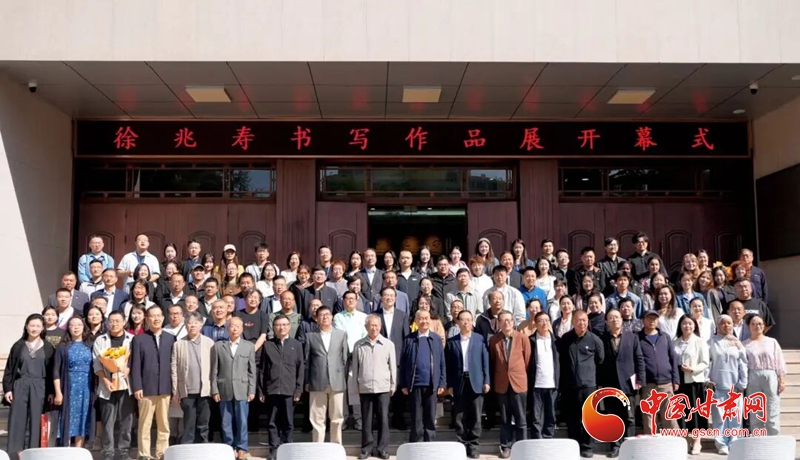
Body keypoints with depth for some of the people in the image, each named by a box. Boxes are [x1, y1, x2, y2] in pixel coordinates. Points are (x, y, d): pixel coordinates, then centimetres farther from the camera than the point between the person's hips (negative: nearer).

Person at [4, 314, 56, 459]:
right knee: (17, 420, -1)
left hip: (39, 388, 0)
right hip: (20, 386, 0)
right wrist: (7, 389, -2)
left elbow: (52, 371, 4)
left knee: (35, 420, 1)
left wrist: (51, 392, -1)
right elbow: (9, 369, 5)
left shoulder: (48, 348, 5)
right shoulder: (18, 346, 5)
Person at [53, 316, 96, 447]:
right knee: (68, 421, -3)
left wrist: (95, 389, 0)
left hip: (86, 389, 2)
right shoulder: (63, 347, 2)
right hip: (69, 389, -2)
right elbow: (56, 371, -2)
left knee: (82, 419, 5)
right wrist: (58, 392, -9)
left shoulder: (89, 346, 8)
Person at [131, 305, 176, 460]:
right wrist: (137, 387, -8)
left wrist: (175, 386, 3)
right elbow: (135, 365, 0)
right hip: (146, 388, -2)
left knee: (164, 425, 7)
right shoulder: (139, 339, 5)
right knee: (145, 425, 2)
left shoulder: (171, 338, 10)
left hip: (165, 388, 2)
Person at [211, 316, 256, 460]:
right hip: (224, 390, 0)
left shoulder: (249, 346, 7)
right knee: (226, 422, 5)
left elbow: (252, 371, 5)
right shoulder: (218, 346, 7)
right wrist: (214, 390, -1)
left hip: (242, 390, 0)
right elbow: (214, 370, 4)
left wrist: (252, 390, -1)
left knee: (241, 421, 1)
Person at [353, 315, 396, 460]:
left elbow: (393, 366, 5)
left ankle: (382, 448, 11)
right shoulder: (359, 345, 3)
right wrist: (356, 385, 6)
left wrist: (393, 385, 5)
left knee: (383, 418, 2)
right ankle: (367, 447, 16)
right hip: (365, 388, 1)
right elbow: (355, 367, 8)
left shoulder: (388, 344, 2)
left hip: (383, 387, -1)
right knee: (366, 419, 7)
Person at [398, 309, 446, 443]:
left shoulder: (437, 339, 6)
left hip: (432, 384, 1)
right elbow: (403, 363, 3)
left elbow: (442, 363, 7)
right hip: (414, 384, -1)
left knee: (430, 418, 8)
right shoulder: (409, 339, 2)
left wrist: (442, 383, 1)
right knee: (416, 419, 5)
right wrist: (403, 384, -2)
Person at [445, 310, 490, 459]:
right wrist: (449, 384, -1)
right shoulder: (451, 342, 6)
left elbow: (485, 361, 3)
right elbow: (448, 365, 4)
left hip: (476, 381, 0)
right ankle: (461, 445, 11)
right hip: (459, 382, 1)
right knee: (459, 417, 3)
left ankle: (473, 445, 9)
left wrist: (487, 381, -3)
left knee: (475, 416, 2)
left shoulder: (480, 339, 6)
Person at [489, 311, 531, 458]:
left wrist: (522, 376, 3)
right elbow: (492, 362, 8)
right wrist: (493, 381, 7)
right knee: (505, 418, 9)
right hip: (501, 384, 1)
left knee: (520, 418, 4)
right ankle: (506, 446, 17)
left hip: (519, 382, -1)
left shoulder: (523, 338, -3)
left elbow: (527, 360, 2)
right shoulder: (493, 340, 2)